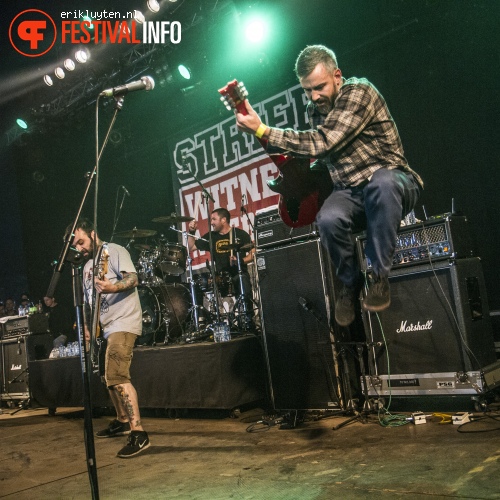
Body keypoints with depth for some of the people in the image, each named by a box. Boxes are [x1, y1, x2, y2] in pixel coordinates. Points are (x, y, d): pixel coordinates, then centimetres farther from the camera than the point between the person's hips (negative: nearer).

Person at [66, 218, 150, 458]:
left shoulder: (114, 251, -6)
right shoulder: (87, 266, 20)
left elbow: (133, 279, -19)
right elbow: (88, 300, 25)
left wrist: (112, 287, -37)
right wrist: (87, 326, 16)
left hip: (123, 322, -10)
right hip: (105, 327, 10)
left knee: (117, 377, -20)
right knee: (111, 377, 16)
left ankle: (138, 433, -20)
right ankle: (122, 421, 32)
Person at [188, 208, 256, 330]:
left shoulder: (240, 234, 1)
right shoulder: (210, 237, 13)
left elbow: (253, 253, -3)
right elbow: (191, 247, 17)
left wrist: (240, 261, -19)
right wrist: (192, 232, 4)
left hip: (239, 273, -3)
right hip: (220, 276, 3)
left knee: (245, 293, -31)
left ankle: (248, 320, -13)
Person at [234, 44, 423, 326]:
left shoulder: (360, 92, -13)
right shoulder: (315, 109, 10)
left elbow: (323, 144, -25)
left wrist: (262, 131, -24)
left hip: (391, 182, -4)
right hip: (350, 193, 4)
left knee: (382, 182, -41)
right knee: (329, 219, -31)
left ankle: (379, 277, -23)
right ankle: (350, 283, -2)